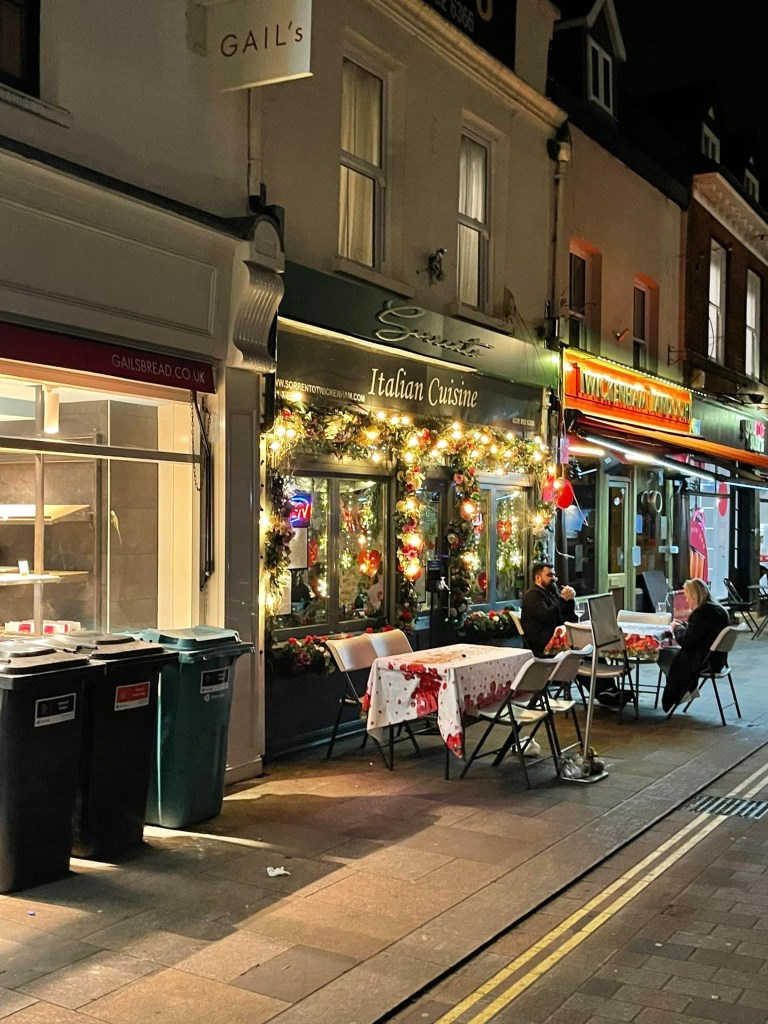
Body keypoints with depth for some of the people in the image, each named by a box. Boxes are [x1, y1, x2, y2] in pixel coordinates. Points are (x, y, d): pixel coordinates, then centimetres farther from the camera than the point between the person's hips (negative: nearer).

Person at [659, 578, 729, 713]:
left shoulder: (701, 613, -25)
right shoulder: (719, 610, 5)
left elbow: (686, 642, -19)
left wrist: (677, 628, -2)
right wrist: (682, 625, 9)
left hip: (704, 661, -10)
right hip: (716, 658, 10)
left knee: (662, 654, 6)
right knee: (670, 651, 25)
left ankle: (684, 690, 15)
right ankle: (689, 688, 22)